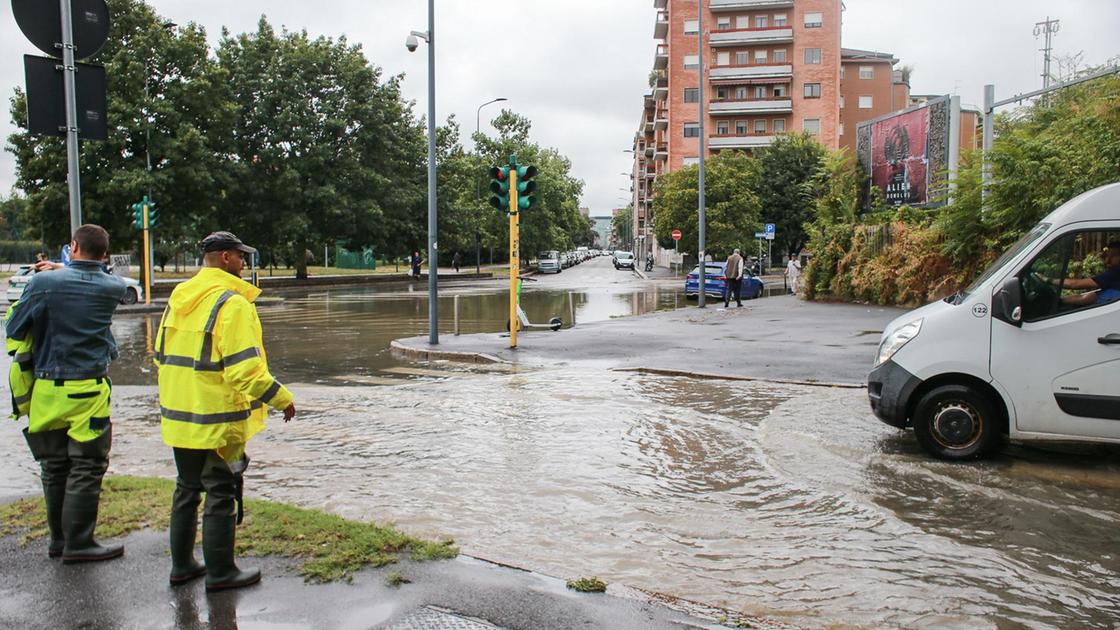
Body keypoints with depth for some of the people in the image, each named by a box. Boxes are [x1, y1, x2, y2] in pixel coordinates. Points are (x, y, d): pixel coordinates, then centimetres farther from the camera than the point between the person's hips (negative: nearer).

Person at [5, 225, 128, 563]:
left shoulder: (44, 283, -6)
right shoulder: (114, 288, -4)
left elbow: (14, 329, 3)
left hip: (46, 390, 3)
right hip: (88, 392, -2)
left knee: (54, 467, 14)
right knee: (86, 468, 3)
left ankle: (59, 539, 25)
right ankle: (78, 544, 5)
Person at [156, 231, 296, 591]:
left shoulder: (178, 298, 9)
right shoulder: (231, 302, -17)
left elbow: (161, 356, 16)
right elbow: (245, 369, -24)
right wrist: (282, 399, -14)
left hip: (178, 417, 8)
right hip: (217, 420, -8)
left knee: (186, 490, 19)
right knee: (221, 495, 4)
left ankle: (182, 565, 30)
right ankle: (220, 572, 14)